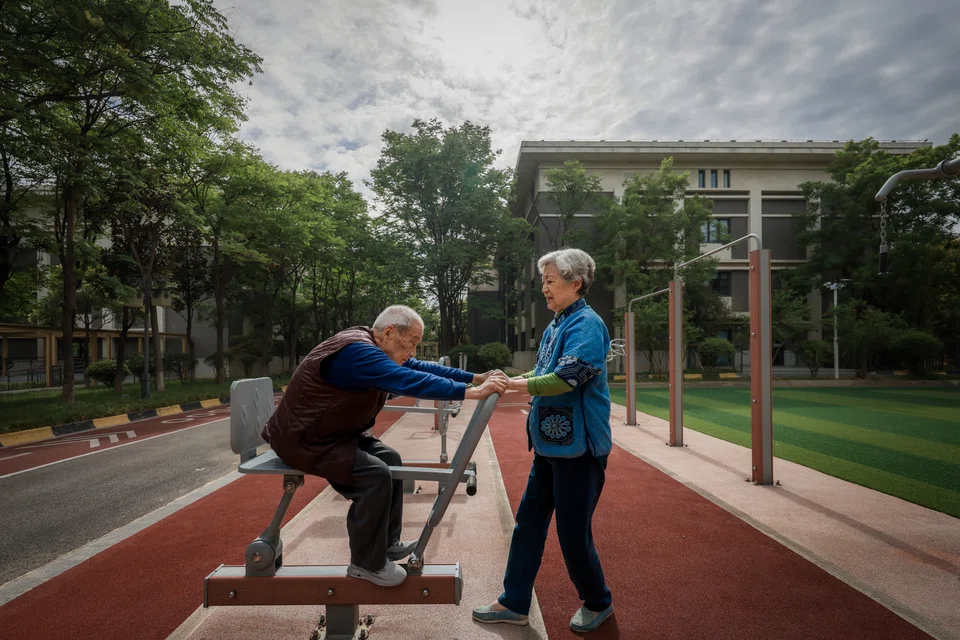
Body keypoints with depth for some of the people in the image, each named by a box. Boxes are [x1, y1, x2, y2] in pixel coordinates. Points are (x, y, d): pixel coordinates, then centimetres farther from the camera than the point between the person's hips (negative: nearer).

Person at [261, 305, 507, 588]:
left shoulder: (375, 348, 2)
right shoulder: (356, 352, -29)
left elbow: (422, 368, 2)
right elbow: (409, 381, -40)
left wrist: (476, 378, -5)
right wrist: (471, 392, -41)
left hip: (335, 432, 10)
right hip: (303, 438, -10)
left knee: (390, 460, 7)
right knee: (375, 475, -21)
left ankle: (388, 543, 18)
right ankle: (367, 563, -3)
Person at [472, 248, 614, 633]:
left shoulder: (586, 324, -15)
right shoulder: (556, 325, 11)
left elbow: (569, 377, -26)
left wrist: (519, 385, -21)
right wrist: (509, 380, 2)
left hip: (577, 446, -9)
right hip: (550, 443, 9)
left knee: (573, 531, 5)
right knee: (529, 521, 13)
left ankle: (598, 604, 31)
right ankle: (514, 603, 28)